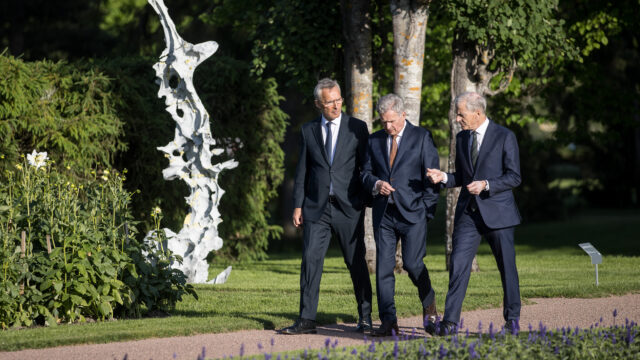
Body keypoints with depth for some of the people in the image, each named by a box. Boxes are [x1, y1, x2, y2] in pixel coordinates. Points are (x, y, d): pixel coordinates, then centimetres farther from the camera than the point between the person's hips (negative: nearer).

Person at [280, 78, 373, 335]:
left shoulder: (357, 128, 2)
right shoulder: (308, 131, 9)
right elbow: (302, 170, 11)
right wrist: (298, 205, 5)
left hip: (348, 207, -2)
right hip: (317, 208, 2)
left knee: (356, 263, 4)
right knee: (310, 259, -7)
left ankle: (365, 318, 17)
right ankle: (307, 320, -6)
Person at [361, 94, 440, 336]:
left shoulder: (421, 138, 1)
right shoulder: (374, 140, 12)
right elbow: (366, 173, 15)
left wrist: (426, 209, -6)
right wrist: (376, 184, -8)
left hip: (412, 212, -4)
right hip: (383, 214, 4)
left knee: (413, 264, -11)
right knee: (383, 268, -1)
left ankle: (429, 305, 16)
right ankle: (388, 323, 1)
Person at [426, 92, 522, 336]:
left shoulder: (504, 137, -5)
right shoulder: (461, 139, 12)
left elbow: (514, 177, -7)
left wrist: (486, 185, -20)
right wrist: (443, 177, -1)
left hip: (497, 212, -4)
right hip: (468, 212, 4)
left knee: (507, 267, 5)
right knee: (458, 265, -8)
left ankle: (512, 318, 21)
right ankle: (450, 321, -9)